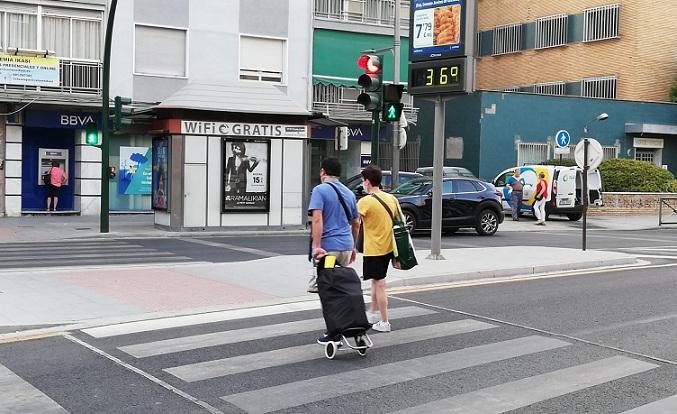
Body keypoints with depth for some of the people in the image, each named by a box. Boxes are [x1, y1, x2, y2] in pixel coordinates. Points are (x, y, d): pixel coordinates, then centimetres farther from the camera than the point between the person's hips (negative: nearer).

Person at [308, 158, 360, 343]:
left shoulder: (320, 190, -7)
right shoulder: (349, 193, 14)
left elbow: (317, 219, -19)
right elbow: (356, 223, 19)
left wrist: (316, 246, -24)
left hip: (328, 247, -6)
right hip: (346, 246, 6)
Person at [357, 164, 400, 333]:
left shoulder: (365, 201, -17)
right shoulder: (391, 198, 5)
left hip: (373, 250, -7)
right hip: (387, 247, 7)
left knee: (379, 284, -2)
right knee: (376, 281, 22)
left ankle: (384, 323, 3)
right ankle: (373, 313, 34)